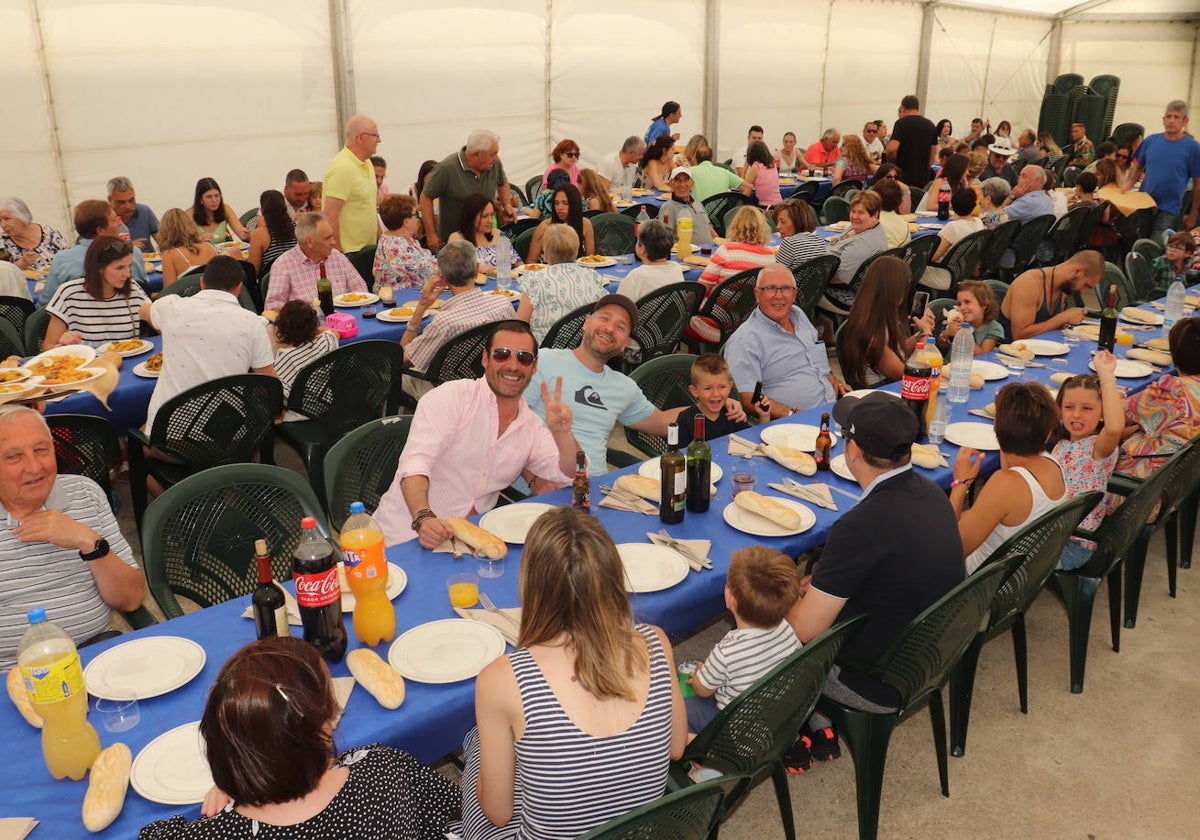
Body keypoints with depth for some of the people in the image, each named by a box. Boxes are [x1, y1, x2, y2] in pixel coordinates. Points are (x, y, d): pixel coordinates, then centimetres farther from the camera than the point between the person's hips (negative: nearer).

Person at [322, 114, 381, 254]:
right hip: (349, 251, -9)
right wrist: (337, 254, -21)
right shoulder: (343, 167, -18)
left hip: (369, 247, 9)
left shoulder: (366, 163, 12)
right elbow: (329, 215, -22)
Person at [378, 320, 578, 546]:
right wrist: (423, 518, -37)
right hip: (407, 533, -4)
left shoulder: (533, 428, 11)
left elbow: (573, 477, 3)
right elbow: (416, 462, -18)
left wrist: (562, 433, -16)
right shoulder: (451, 396, -6)